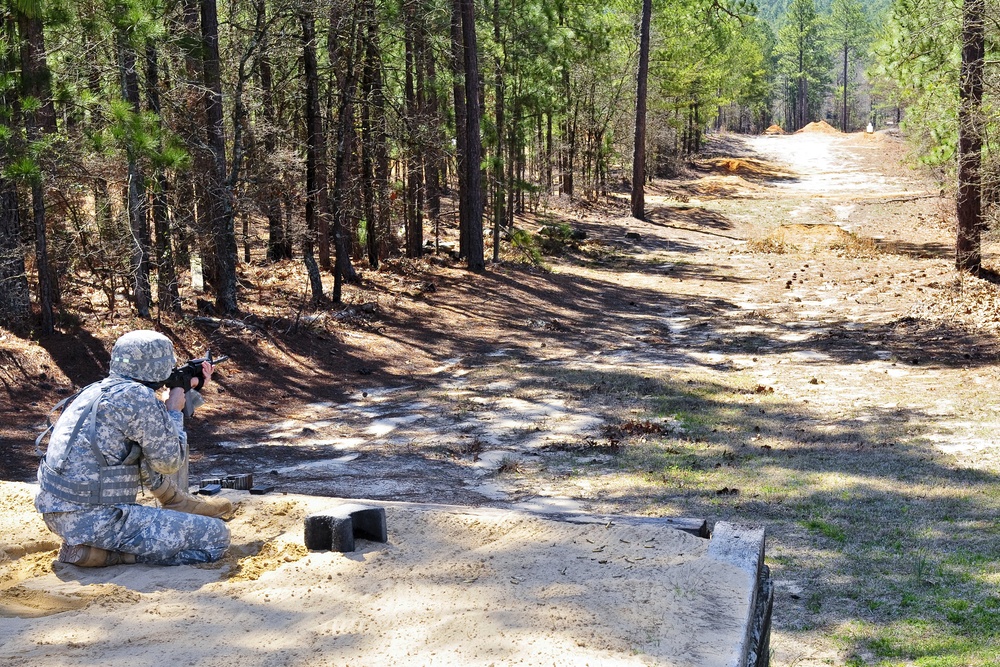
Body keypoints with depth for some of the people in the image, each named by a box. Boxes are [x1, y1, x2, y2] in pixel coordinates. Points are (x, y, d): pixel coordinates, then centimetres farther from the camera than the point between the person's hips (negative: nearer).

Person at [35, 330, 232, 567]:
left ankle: (179, 503, 26)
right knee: (216, 536, -6)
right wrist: (174, 411, 5)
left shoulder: (99, 389, 10)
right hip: (95, 521, -9)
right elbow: (170, 462, -9)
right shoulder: (137, 397, -17)